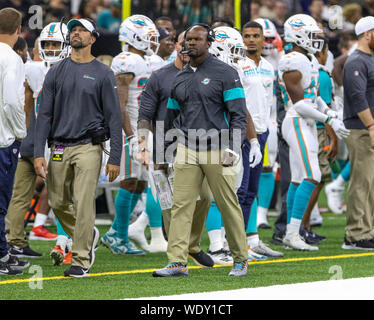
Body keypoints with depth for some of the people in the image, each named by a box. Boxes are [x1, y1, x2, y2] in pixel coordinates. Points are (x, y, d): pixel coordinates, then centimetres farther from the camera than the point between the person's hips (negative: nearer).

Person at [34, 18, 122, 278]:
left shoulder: (103, 74, 1)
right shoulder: (56, 73, 10)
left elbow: (114, 117, 0)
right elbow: (45, 114, 8)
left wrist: (115, 158, -7)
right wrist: (39, 153, -1)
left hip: (88, 148, -4)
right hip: (59, 148, 4)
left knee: (83, 204, -10)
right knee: (59, 203, 8)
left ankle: (81, 261, -6)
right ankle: (87, 236, 33)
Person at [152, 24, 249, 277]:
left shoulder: (225, 73, -3)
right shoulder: (180, 78, 13)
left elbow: (239, 114, -6)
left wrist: (233, 148, -16)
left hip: (217, 149, -5)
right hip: (187, 151, 5)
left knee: (229, 205, 1)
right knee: (181, 206, -3)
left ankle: (241, 259, 13)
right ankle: (177, 262, -4)